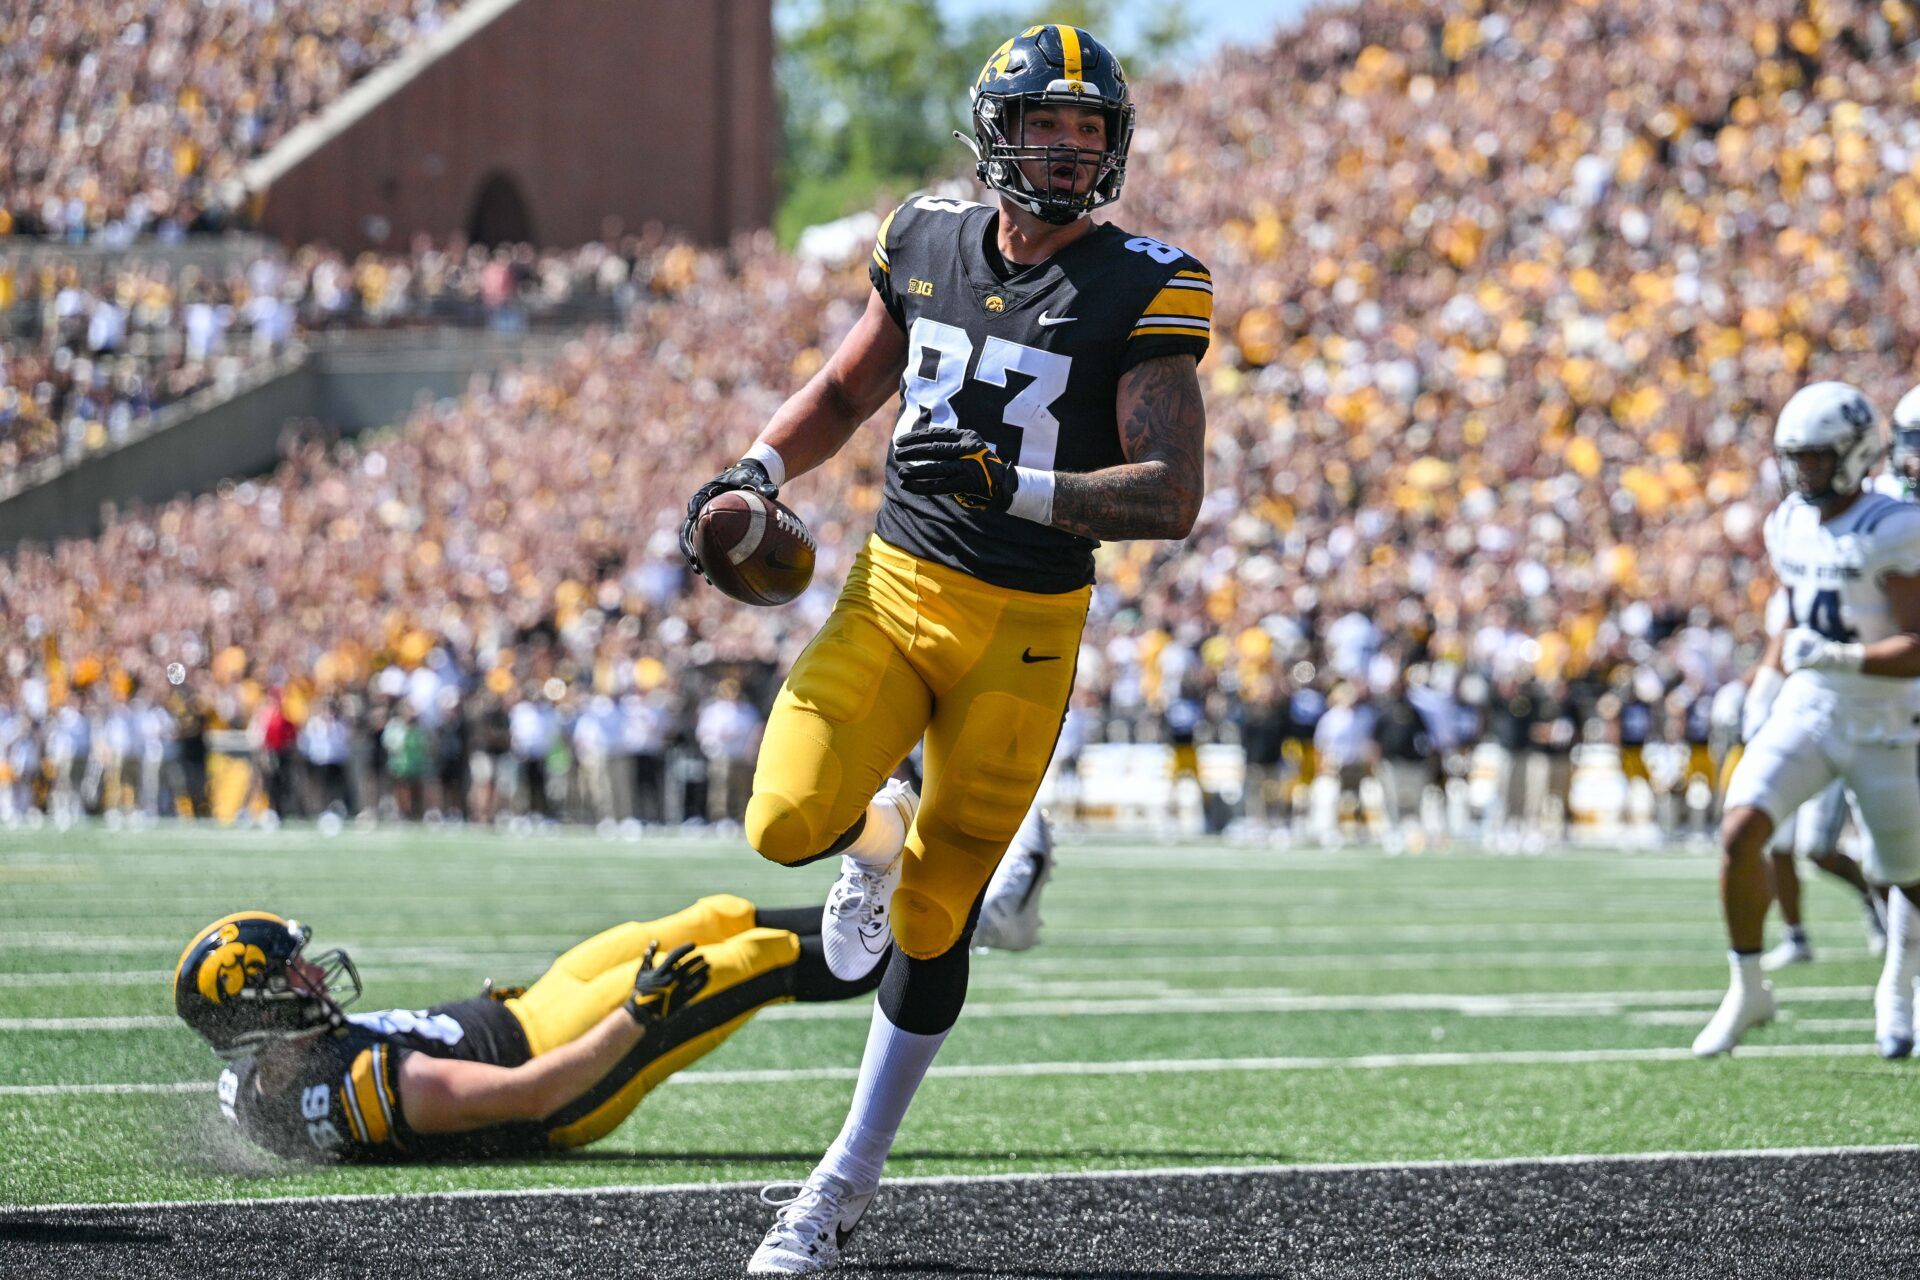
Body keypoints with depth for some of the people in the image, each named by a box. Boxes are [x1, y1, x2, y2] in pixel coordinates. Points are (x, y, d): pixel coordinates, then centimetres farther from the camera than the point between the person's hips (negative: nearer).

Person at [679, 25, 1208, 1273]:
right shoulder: (928, 246, 4)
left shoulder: (1141, 291, -10)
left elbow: (1172, 497, -16)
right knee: (791, 822, -19)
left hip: (1024, 628, -3)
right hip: (893, 591, 3)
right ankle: (880, 838, 20)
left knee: (932, 921, 1)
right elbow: (846, 392, 20)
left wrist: (1010, 483, -28)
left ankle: (852, 1178, 16)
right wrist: (758, 469, 2)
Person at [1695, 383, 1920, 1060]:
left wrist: (1836, 657, -29)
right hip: (1803, 714, 4)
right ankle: (1747, 991, -5)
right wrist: (1766, 682, 14)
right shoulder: (1789, 525, 5)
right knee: (1740, 833, -20)